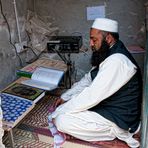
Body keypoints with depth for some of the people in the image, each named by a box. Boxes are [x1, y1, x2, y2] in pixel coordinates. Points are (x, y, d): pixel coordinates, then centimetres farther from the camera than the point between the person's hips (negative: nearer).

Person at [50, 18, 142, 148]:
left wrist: (57, 113, -18)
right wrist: (64, 97, 6)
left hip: (118, 119, -10)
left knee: (62, 121, -18)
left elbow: (91, 96, -28)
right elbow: (88, 80, 13)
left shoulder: (117, 61, -28)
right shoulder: (108, 55, 5)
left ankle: (116, 132, -5)